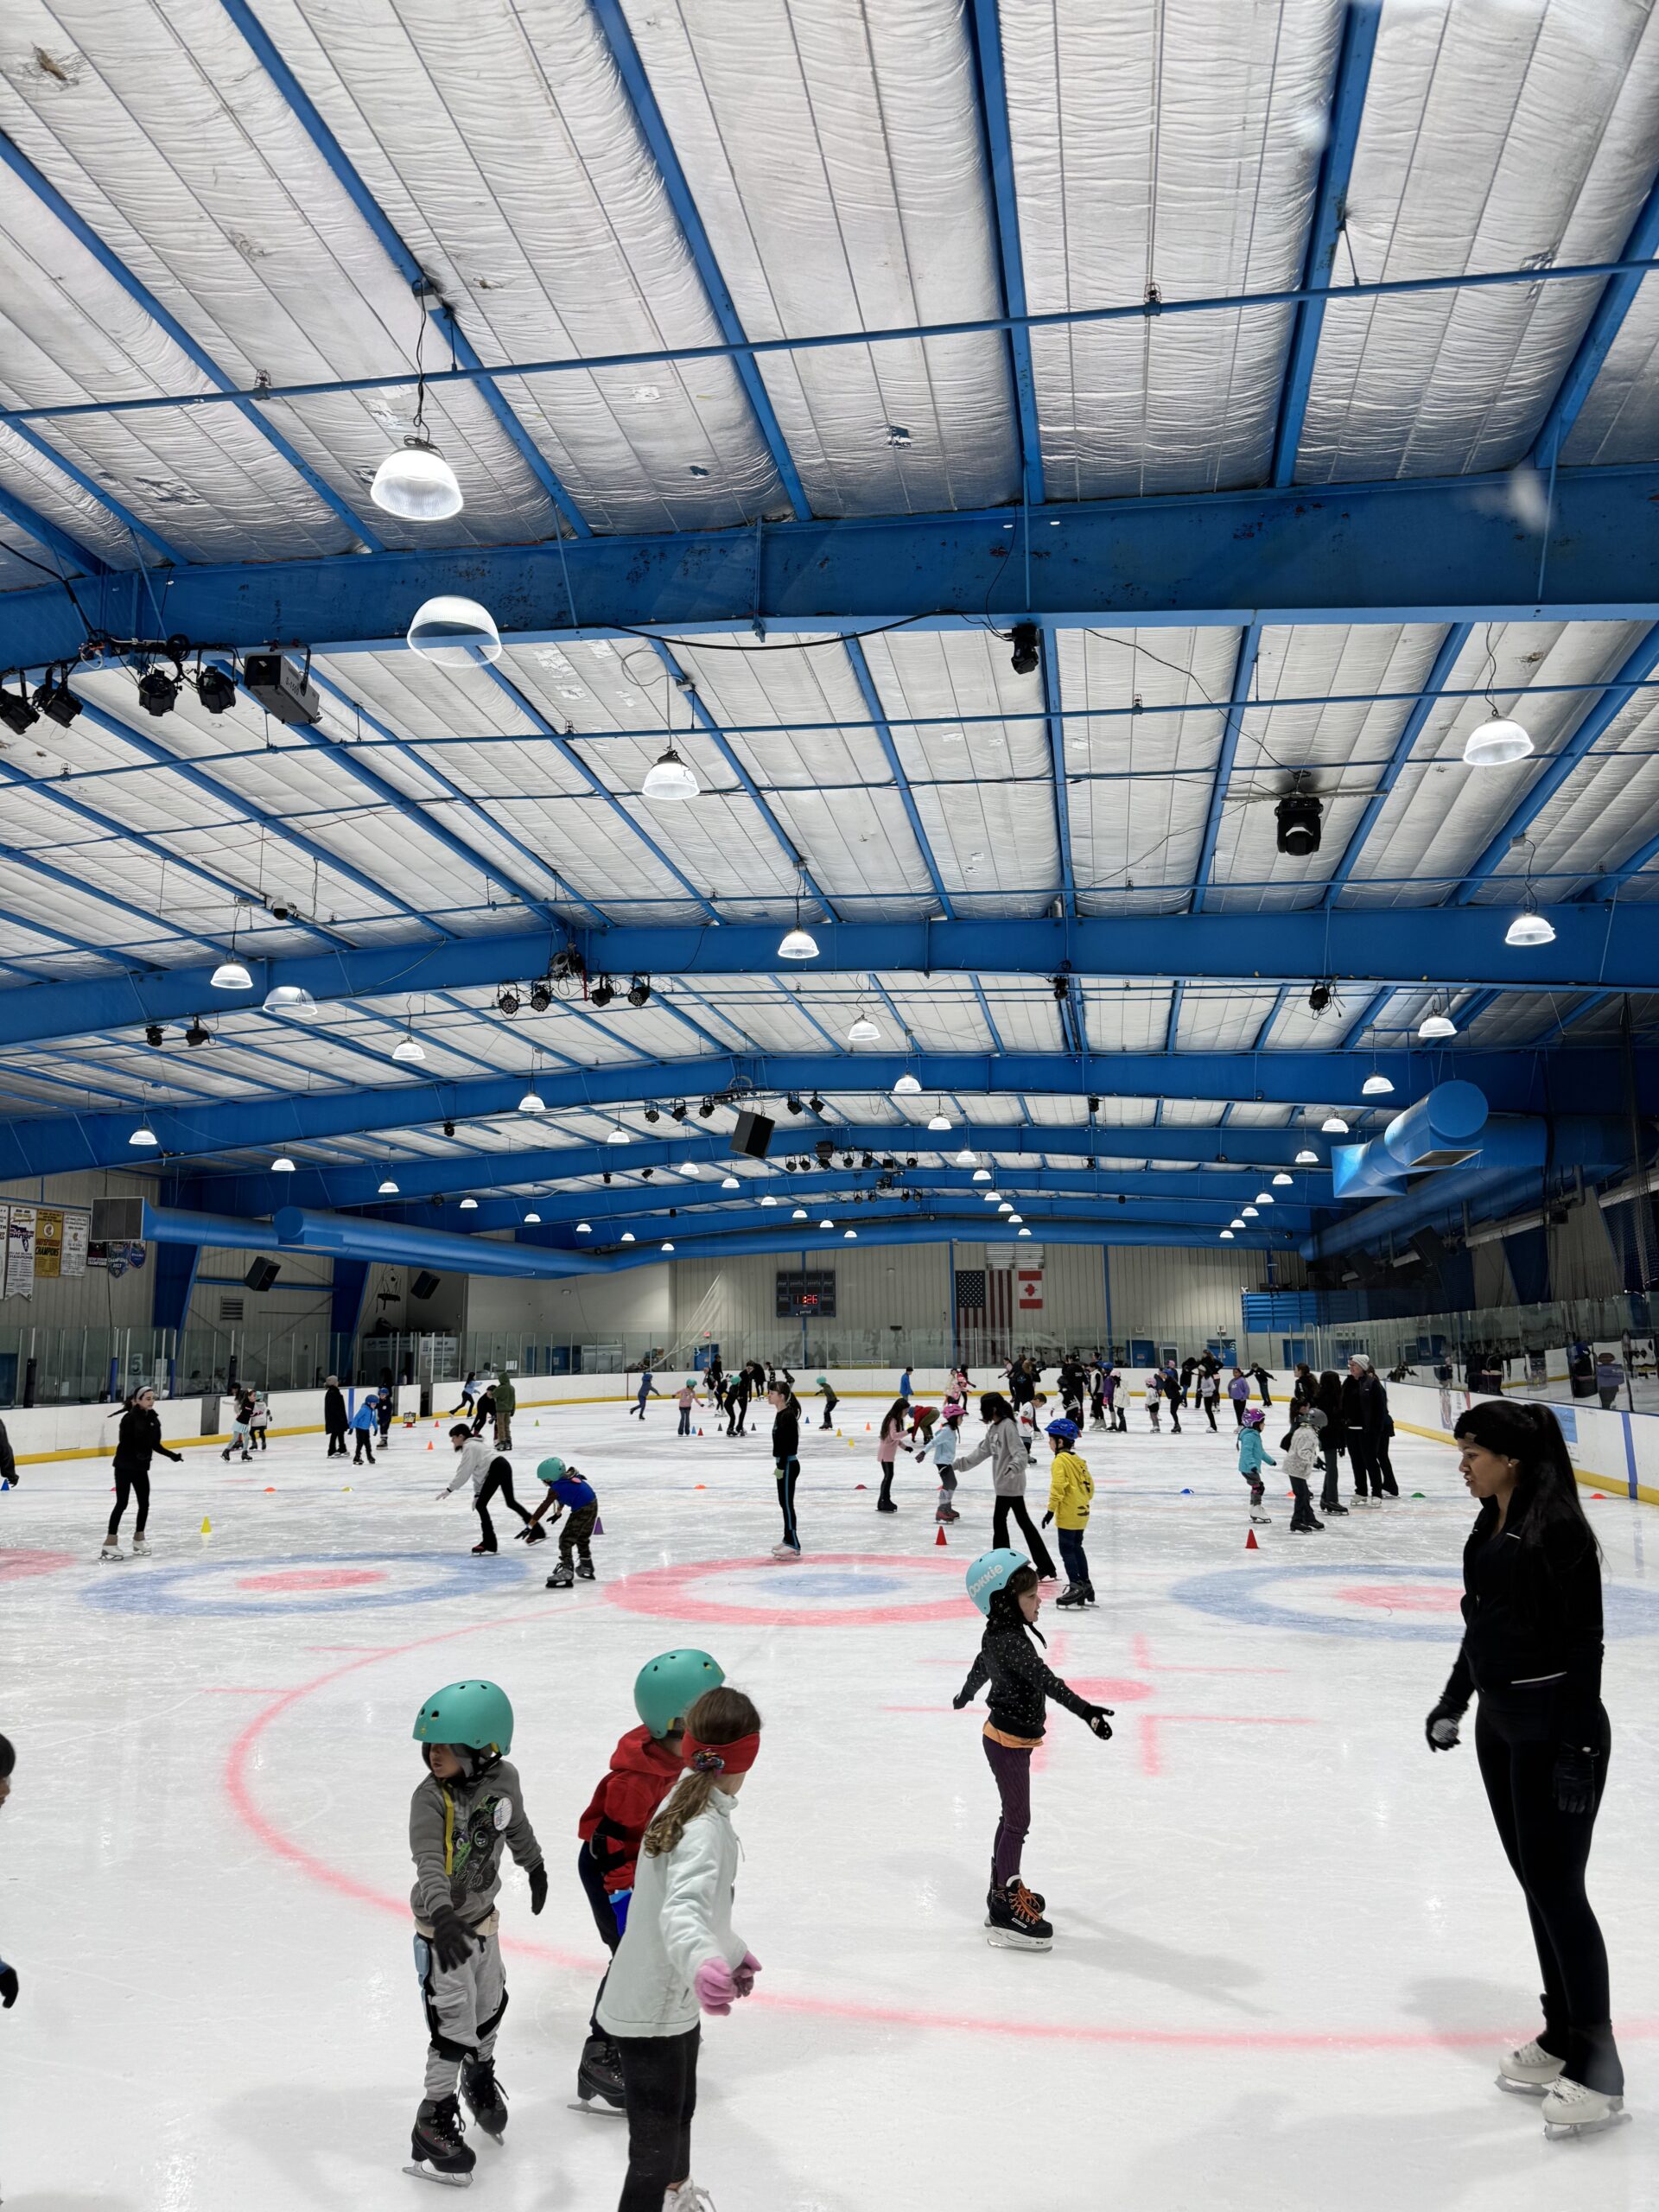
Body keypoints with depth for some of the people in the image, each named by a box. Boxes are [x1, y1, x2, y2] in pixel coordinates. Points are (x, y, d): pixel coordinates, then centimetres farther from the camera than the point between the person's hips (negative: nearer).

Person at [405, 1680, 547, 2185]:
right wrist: (443, 1915, -55)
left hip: (483, 1918, 6)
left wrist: (534, 1867, 24)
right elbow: (429, 1861, -39)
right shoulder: (431, 1797, -28)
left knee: (489, 2007, 24)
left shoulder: (503, 1778, -12)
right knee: (454, 2027, -2)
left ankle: (480, 2078, 52)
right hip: (443, 1927, -6)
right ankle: (433, 2122, 20)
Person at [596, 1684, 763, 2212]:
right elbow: (679, 1913, -47)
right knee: (656, 2150, -4)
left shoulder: (687, 1800, 0)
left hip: (671, 2003, 10)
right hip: (652, 2016, -10)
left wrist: (734, 1950, 30)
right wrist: (702, 1963, -67)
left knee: (680, 2108, 32)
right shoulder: (706, 1829, -29)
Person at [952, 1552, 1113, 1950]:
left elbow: (981, 1666, 25)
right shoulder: (1010, 1641, -26)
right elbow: (1046, 1680, -36)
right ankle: (1006, 1914, 5)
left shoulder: (997, 1634, 5)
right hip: (1009, 1742, -10)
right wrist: (1084, 1709, -43)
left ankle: (1003, 1889, 34)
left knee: (1012, 1817, 20)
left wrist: (966, 1695, 43)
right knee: (1018, 1821, -2)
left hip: (1006, 1738, 10)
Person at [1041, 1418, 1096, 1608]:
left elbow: (1058, 1486, -21)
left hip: (1067, 1515, -9)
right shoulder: (1078, 1459, 12)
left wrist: (1051, 1510, -18)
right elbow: (1089, 1484, 16)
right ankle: (1085, 1585, 23)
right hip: (1081, 1513, 9)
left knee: (1067, 1549, -3)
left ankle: (1076, 1586, -6)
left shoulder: (1060, 1460, -14)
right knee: (1076, 1548, 18)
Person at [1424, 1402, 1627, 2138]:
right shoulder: (1491, 1525, 7)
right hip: (1501, 1724, 8)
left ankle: (1597, 2070, 14)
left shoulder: (1556, 1527, -20)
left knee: (1557, 1887, 0)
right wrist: (1453, 1703, 20)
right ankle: (1562, 2037, 30)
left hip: (1556, 1728, -8)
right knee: (1535, 1882, 16)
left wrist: (1576, 1749, -20)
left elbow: (1584, 1642, -20)